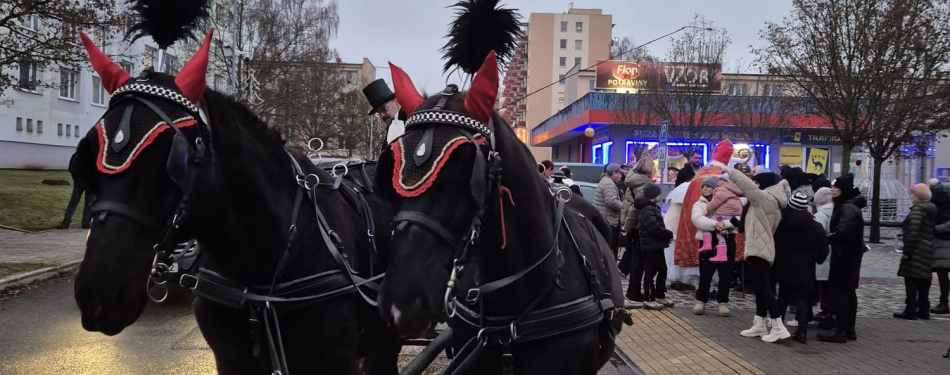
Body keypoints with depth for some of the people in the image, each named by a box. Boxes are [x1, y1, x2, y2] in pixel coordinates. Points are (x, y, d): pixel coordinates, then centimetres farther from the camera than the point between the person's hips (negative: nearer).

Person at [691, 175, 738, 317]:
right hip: (707, 242, 0)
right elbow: (697, 220, -11)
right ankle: (700, 301, 11)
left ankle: (723, 303, 14)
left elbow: (736, 217, -6)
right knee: (705, 273, 0)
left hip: (726, 241, 0)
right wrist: (715, 224, -25)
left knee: (725, 274, 4)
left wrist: (724, 225, -23)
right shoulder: (699, 204, 10)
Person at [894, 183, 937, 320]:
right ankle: (923, 310, 18)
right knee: (924, 283, 14)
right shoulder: (932, 210, 13)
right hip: (929, 251, 9)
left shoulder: (917, 210, -15)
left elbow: (913, 232, -23)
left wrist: (907, 251, -19)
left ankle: (911, 311, -5)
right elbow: (931, 231, 18)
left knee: (911, 283, -5)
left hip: (916, 252, -9)